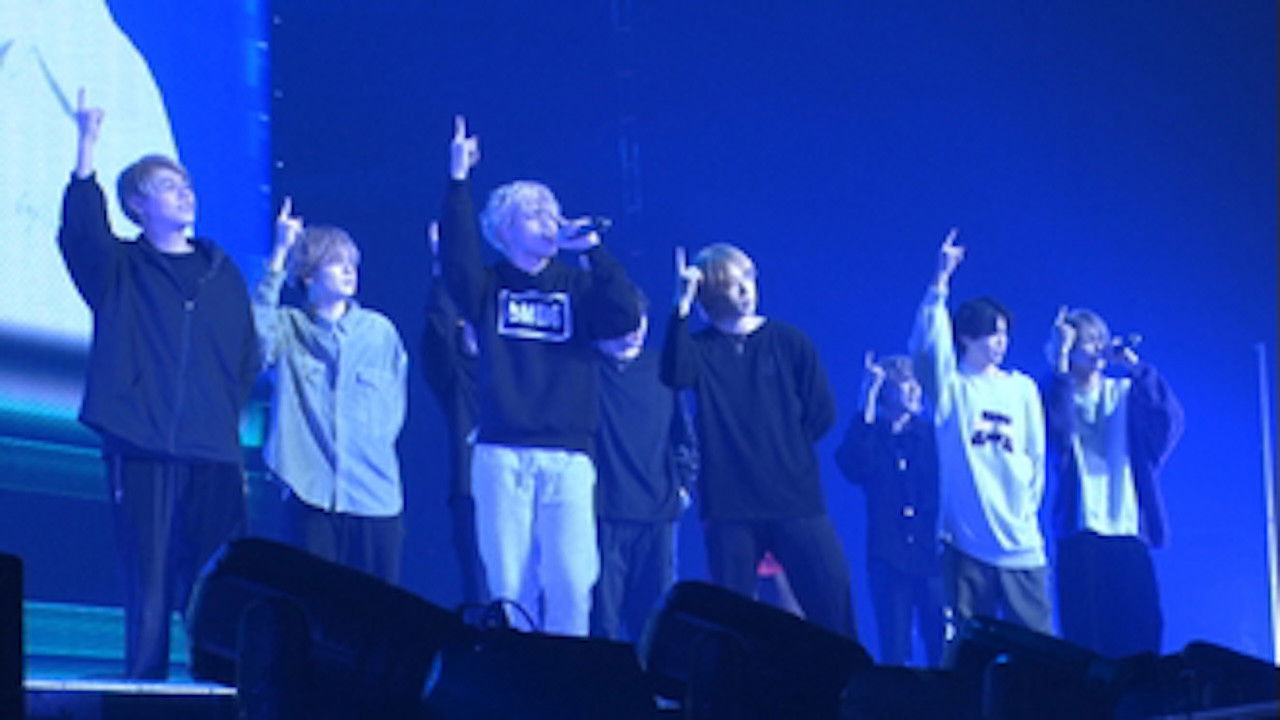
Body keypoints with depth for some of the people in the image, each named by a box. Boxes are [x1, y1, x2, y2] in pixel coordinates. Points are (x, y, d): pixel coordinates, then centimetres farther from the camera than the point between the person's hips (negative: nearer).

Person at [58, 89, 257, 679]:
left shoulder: (223, 274, 18)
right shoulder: (118, 268, 9)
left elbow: (246, 362, 18)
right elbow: (81, 230, -12)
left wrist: (231, 427, 8)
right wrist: (87, 150, -24)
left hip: (214, 453, 2)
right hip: (142, 451, -2)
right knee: (149, 578, -5)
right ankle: (145, 686, 0)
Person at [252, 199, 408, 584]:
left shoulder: (380, 330, 12)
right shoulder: (289, 328, 7)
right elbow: (257, 329, -16)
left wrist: (372, 446, 4)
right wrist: (278, 256, -18)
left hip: (376, 494, 2)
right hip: (311, 491, -2)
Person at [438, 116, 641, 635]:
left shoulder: (578, 287, 15)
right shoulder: (488, 288, 11)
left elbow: (625, 317, -1)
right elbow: (456, 256, -8)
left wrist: (592, 249, -5)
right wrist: (458, 181, -16)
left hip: (568, 457, 1)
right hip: (501, 455, -1)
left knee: (571, 581, -10)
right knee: (509, 585, -3)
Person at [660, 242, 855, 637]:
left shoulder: (789, 341, 8)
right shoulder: (700, 348, 5)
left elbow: (822, 412, 9)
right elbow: (674, 376, -18)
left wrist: (785, 445, 3)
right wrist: (681, 308, -22)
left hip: (797, 500, 1)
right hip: (729, 505, -1)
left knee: (832, 593, -6)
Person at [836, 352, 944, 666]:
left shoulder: (933, 434, 8)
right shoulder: (869, 437, 8)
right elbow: (851, 466, -15)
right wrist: (867, 407, -16)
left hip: (932, 555, 0)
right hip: (888, 557, 0)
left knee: (942, 652, -3)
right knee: (893, 654, 0)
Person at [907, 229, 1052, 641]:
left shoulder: (1022, 388, 13)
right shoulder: (950, 388, 4)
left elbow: (1036, 457, 16)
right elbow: (926, 345, -14)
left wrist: (1028, 509, 8)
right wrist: (941, 280, -21)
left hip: (1020, 541, 3)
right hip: (966, 537, -3)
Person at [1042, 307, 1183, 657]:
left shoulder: (1128, 394, 13)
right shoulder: (1059, 397, 5)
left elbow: (1170, 420, -4)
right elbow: (1052, 433, -17)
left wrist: (1135, 366, -10)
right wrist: (1060, 365, -19)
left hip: (1130, 533, 3)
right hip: (1080, 535, -2)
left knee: (1141, 635, -3)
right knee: (1085, 640, -6)